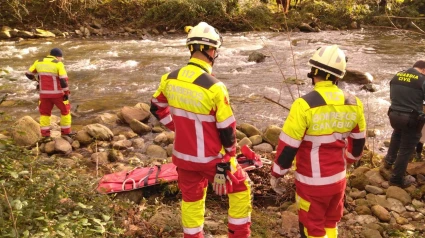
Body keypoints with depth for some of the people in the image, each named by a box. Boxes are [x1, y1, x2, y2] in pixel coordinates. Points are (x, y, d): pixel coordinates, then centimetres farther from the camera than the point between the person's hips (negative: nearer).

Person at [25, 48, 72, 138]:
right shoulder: (58, 64, -10)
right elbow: (63, 80, -16)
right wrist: (67, 93, -9)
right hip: (56, 93, -4)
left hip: (44, 93, 4)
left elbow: (29, 74, 12)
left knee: (44, 112, 19)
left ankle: (45, 134, 13)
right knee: (65, 109, 16)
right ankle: (66, 131, 18)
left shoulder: (39, 62, 4)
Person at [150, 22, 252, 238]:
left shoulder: (169, 79, -7)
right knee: (240, 187, 20)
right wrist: (228, 162, -2)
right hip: (210, 159, -5)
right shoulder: (214, 87, -24)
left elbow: (157, 108, 11)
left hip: (183, 156, 5)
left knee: (191, 198, 23)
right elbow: (227, 130, -16)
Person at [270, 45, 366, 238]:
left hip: (312, 182, -5)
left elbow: (288, 146, -17)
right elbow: (358, 142, 11)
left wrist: (277, 174, -3)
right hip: (338, 178, 5)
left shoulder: (305, 105, -21)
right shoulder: (353, 104, -3)